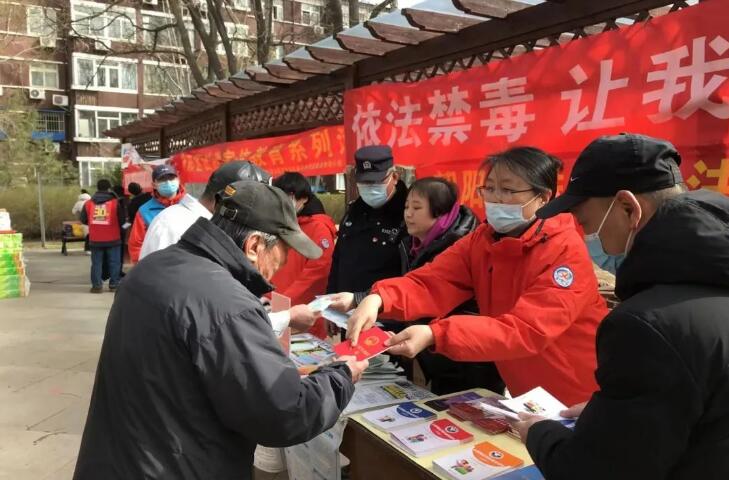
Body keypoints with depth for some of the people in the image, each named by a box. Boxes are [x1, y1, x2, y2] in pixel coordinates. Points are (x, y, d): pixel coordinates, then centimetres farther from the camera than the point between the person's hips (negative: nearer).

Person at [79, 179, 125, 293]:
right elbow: (122, 219, -3)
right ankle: (114, 284, 8)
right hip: (113, 239, -2)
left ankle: (97, 285, 7)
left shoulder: (88, 204, 0)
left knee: (96, 263, 8)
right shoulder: (115, 203, -7)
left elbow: (83, 220, 8)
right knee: (114, 262, 7)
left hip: (95, 240, 2)